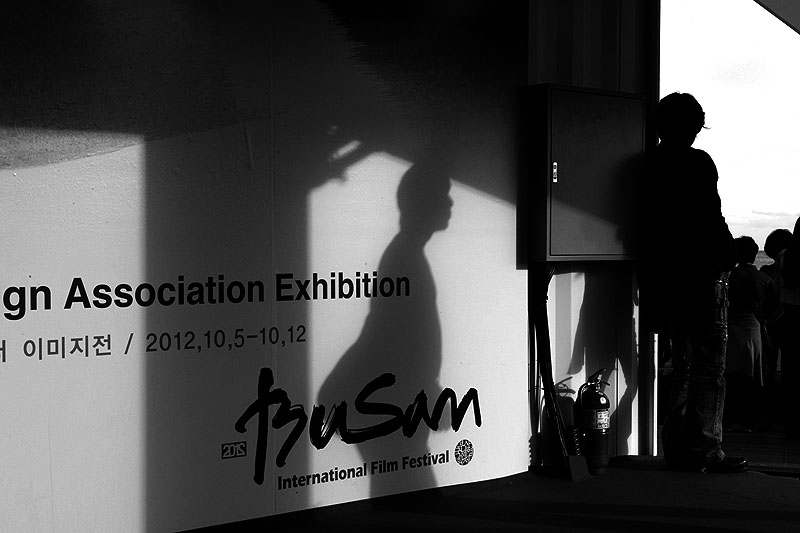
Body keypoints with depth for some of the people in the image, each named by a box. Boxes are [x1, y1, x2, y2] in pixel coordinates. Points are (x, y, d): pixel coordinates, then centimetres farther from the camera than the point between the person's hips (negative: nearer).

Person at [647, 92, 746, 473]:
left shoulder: (652, 167, 12)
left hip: (666, 277, 8)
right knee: (710, 367, -3)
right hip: (702, 274, -8)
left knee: (683, 367, 14)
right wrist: (728, 256, -2)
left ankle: (678, 449, 15)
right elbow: (712, 220, -15)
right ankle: (706, 451, -2)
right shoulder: (697, 163, -10)